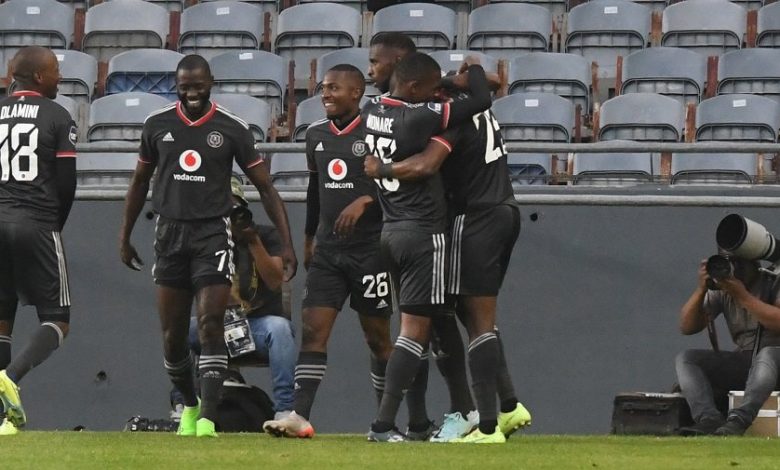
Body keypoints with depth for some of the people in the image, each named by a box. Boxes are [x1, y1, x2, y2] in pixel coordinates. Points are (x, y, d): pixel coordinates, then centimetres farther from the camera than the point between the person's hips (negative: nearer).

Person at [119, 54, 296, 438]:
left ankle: (208, 417, -18)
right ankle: (189, 405, 26)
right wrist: (124, 235, 17)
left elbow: (265, 188, 1)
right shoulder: (157, 125, 4)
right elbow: (140, 182, 17)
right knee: (172, 335, 5)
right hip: (170, 233, 3)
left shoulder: (231, 129, -3)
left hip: (212, 233, -3)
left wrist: (286, 243, -4)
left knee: (211, 325, -14)